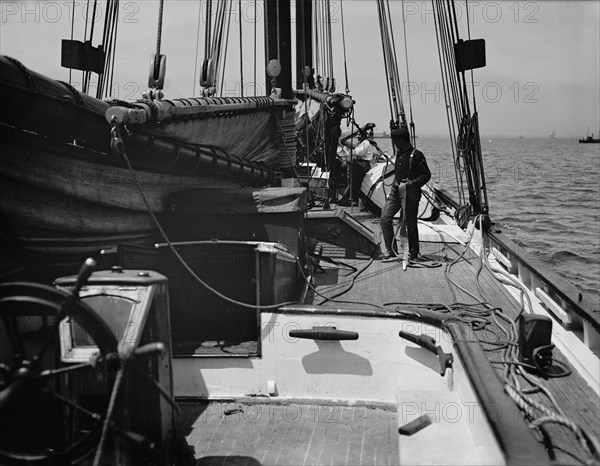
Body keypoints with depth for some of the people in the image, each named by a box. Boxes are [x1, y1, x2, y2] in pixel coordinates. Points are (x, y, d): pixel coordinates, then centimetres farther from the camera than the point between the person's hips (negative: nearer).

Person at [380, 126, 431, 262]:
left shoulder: (416, 155, -12)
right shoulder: (398, 153, 12)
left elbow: (426, 175, -11)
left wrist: (413, 183, -21)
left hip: (410, 192, -7)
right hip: (395, 189, 7)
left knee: (410, 224, -1)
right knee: (385, 217, -2)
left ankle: (413, 254, 13)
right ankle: (390, 250, 5)